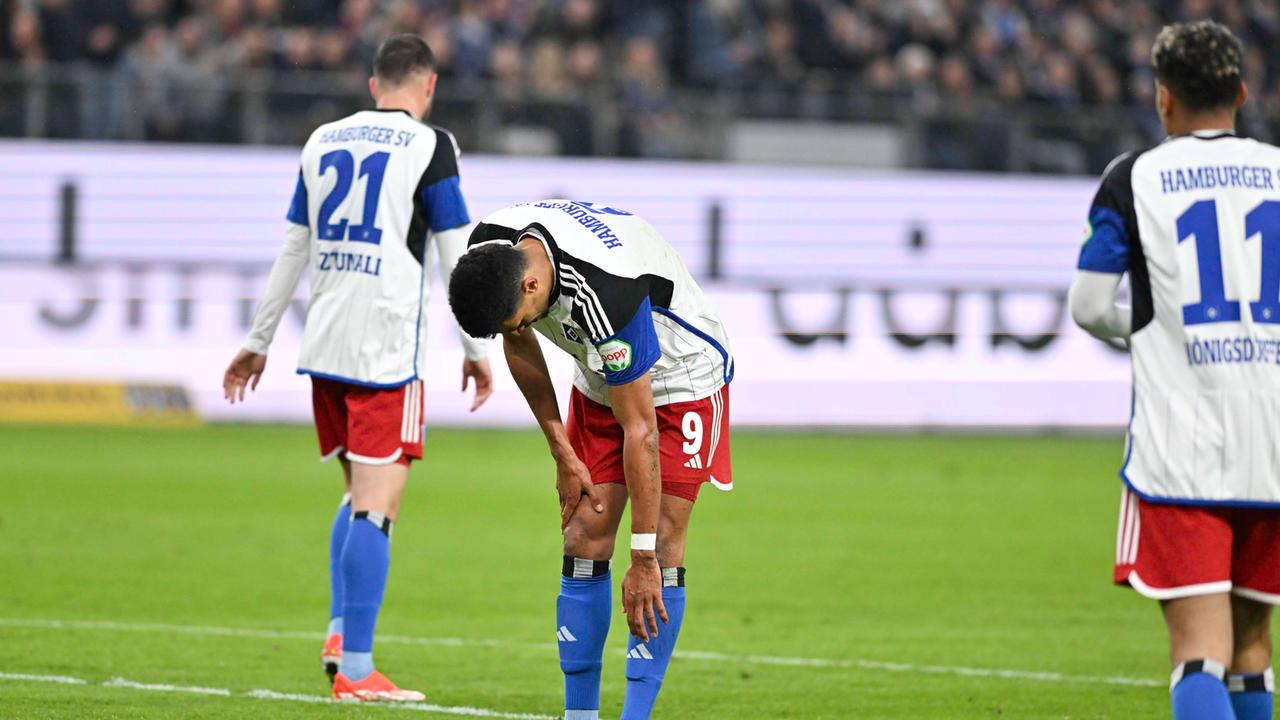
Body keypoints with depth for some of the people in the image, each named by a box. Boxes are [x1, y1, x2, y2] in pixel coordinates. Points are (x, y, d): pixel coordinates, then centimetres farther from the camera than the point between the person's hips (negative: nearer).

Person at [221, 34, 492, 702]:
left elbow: (292, 250, 18)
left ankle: (340, 631, 6)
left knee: (359, 496, 19)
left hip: (323, 346, 6)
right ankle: (354, 668, -10)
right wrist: (476, 351, 5)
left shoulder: (323, 141, 13)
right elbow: (456, 257, -3)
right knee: (377, 504, -7)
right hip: (385, 351, -6)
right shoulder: (429, 147, -4)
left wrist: (258, 342, 24)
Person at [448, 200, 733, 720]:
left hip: (680, 376, -6)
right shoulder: (488, 251, -21)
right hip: (600, 379, 6)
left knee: (663, 550, -13)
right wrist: (562, 453, -1)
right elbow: (518, 345, 1)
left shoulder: (608, 297, -40)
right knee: (584, 542, -2)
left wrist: (643, 557, -28)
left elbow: (639, 430, -33)